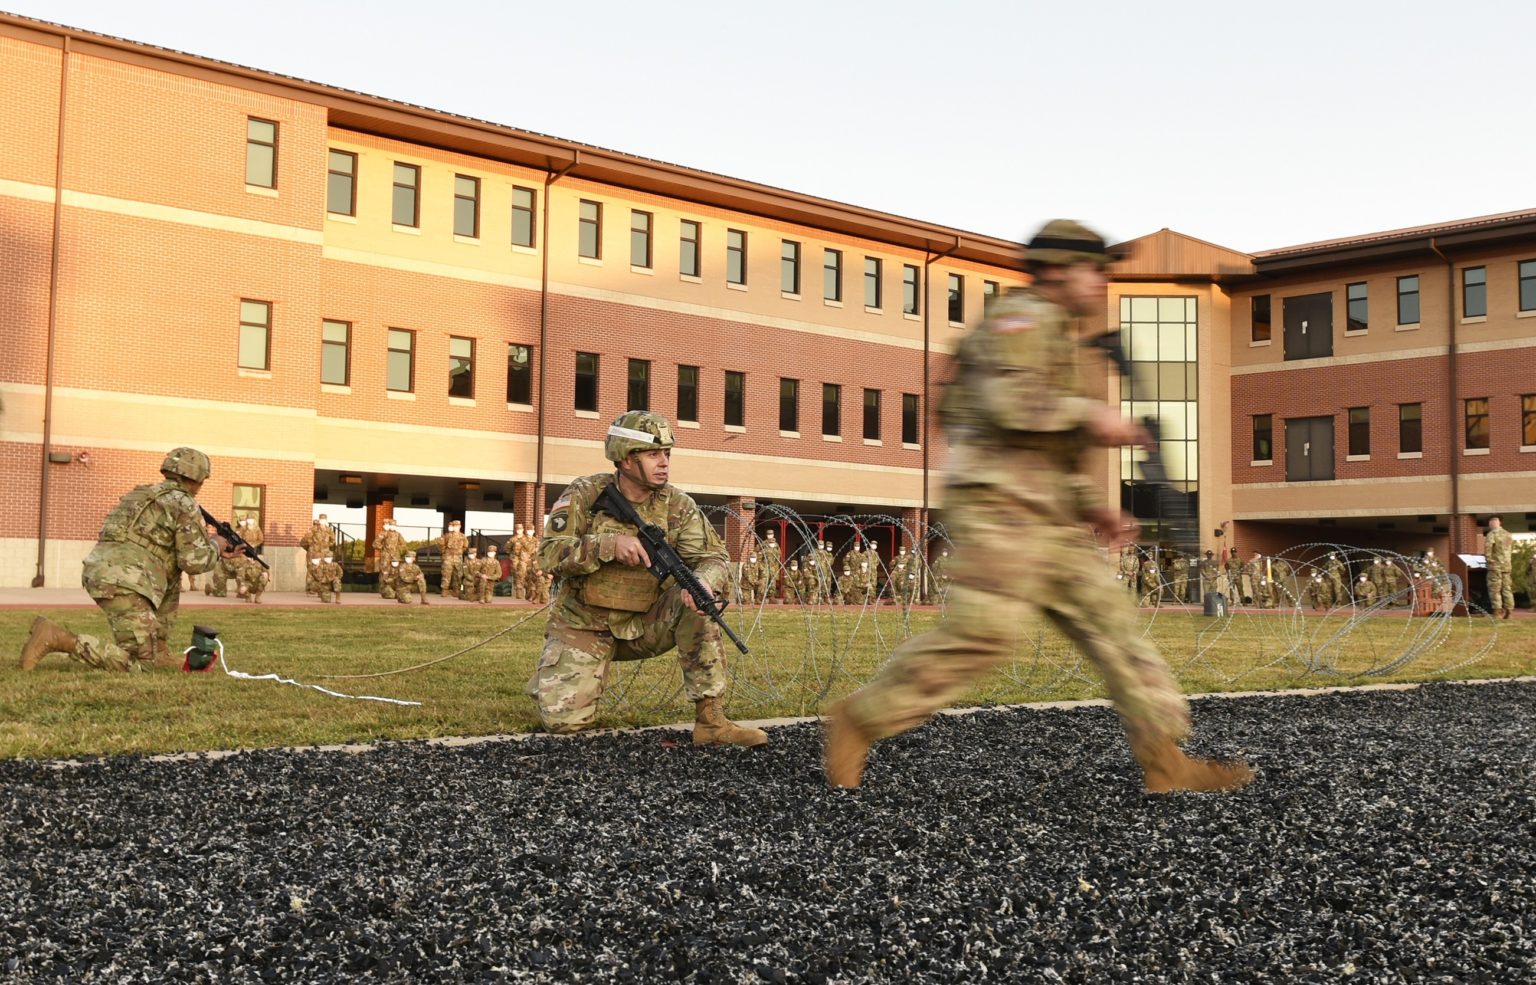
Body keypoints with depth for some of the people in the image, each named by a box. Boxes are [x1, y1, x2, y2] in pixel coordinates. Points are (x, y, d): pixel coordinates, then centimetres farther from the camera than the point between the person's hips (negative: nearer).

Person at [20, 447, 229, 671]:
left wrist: (213, 552, 37)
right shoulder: (184, 504, 1)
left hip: (99, 572, 9)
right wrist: (215, 547, 16)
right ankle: (56, 638, -19)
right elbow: (194, 561, -3)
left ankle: (159, 651, 21)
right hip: (123, 582, -9)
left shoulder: (144, 494, 28)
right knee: (141, 663, -11)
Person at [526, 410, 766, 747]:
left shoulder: (677, 505, -5)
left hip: (644, 625, 2)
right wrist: (609, 544, -33)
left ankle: (710, 720, -21)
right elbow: (550, 554, -19)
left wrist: (703, 579, -35)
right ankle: (554, 676, 22)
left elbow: (714, 556, -10)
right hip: (584, 626, -2)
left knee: (697, 602, -25)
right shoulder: (584, 494, -11)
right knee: (564, 719, -17)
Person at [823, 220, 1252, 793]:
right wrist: (1089, 413, -17)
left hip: (1048, 519, 10)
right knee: (981, 633, -16)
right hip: (998, 503, -10)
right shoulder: (1022, 317, -3)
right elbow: (1005, 398, -23)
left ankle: (1166, 761, 4)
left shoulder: (1058, 338, 28)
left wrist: (1094, 508, 21)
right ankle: (857, 720, -4)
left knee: (1112, 624, 3)